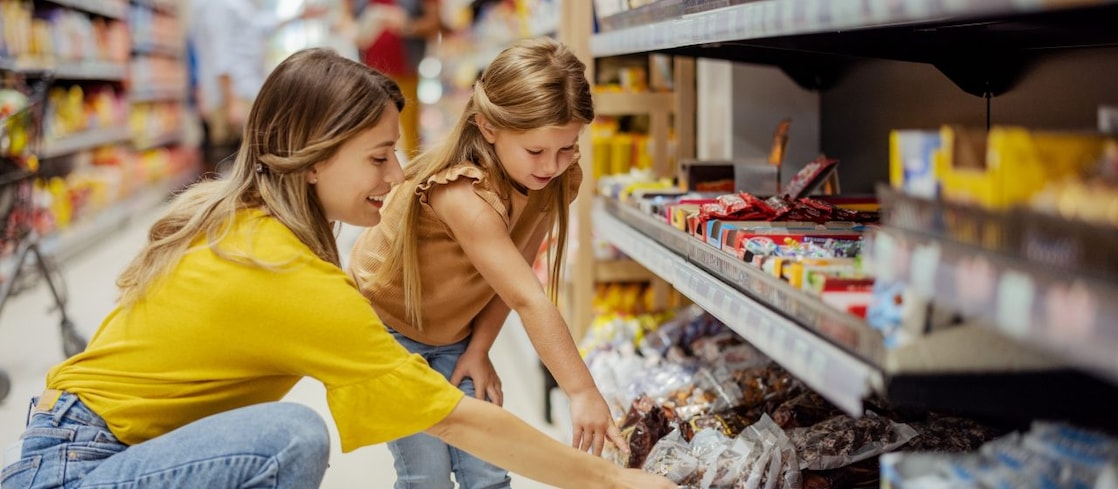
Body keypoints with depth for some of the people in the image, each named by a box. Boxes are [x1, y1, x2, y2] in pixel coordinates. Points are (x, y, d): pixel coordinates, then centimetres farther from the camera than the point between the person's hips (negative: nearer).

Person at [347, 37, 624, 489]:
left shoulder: (559, 179, -15)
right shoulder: (461, 193, -37)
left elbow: (513, 277, -7)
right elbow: (530, 301, -41)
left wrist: (478, 348, -13)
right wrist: (582, 392, -42)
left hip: (453, 333, 6)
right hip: (385, 323, -5)